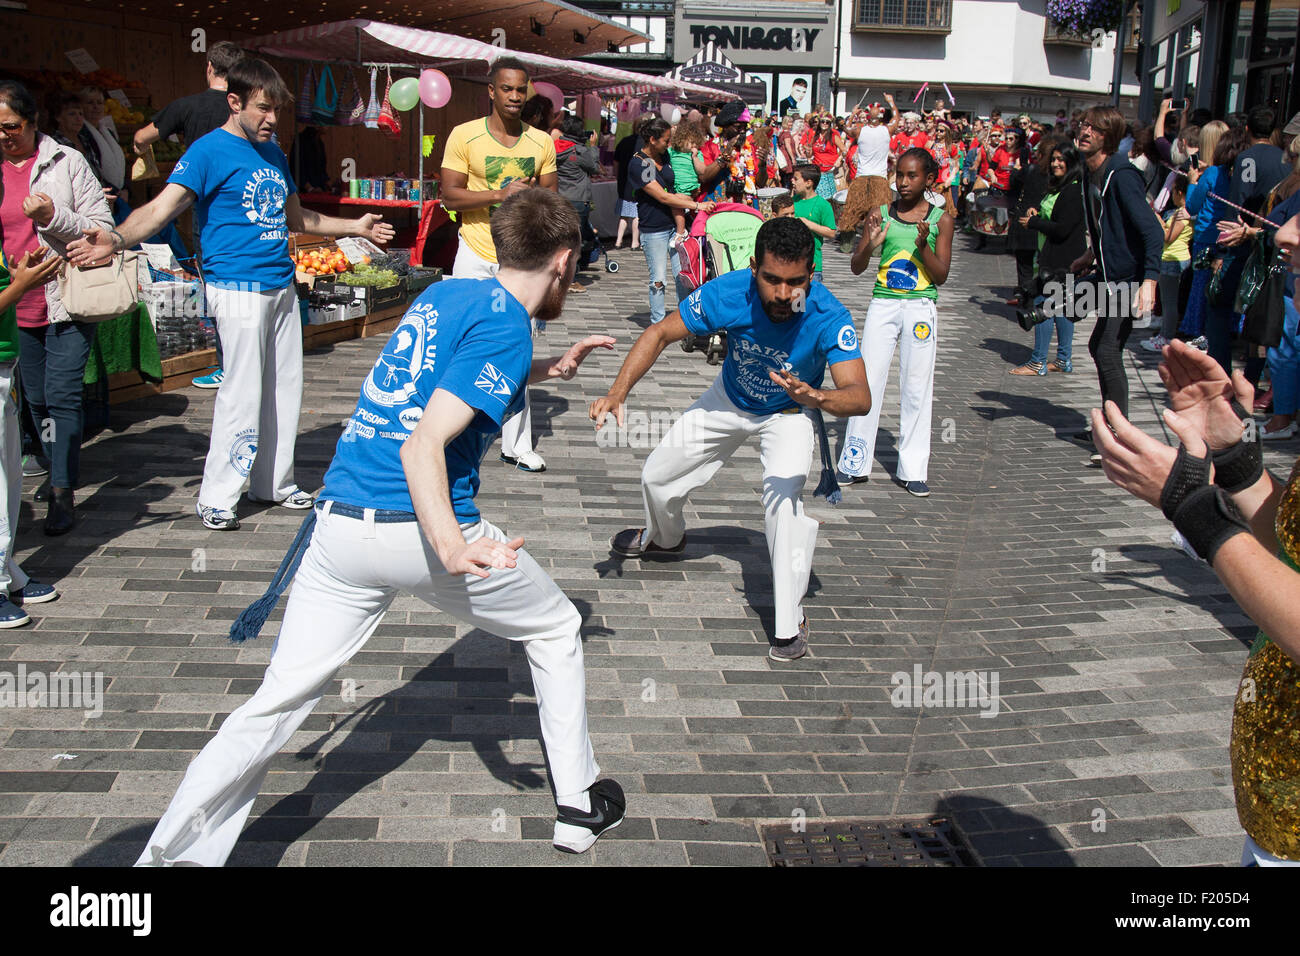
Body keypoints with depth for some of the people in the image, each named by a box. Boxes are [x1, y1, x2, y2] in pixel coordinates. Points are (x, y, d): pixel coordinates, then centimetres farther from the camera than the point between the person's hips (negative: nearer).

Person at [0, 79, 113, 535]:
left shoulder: (66, 162, -3)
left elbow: (103, 228, -7)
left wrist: (53, 216, -21)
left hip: (67, 300, -5)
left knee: (62, 394, -10)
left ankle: (63, 491, -6)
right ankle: (61, 470, 32)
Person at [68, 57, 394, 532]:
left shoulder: (273, 152, 17)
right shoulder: (209, 151, -7)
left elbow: (296, 217, 30)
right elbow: (162, 207, -19)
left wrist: (355, 226, 38)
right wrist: (116, 238, -37)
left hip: (282, 286, 8)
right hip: (238, 290, -8)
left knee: (284, 387, 12)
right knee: (242, 391, -8)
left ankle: (273, 483, 25)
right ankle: (216, 498, 3)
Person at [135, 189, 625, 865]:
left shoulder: (444, 293, 17)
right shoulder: (506, 325, -8)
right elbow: (425, 444, -20)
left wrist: (551, 369, 39)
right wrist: (451, 547, -29)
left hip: (339, 523, 7)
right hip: (422, 526, -7)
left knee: (277, 703, 4)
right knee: (556, 631, 17)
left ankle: (169, 853, -3)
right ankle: (580, 807, 26)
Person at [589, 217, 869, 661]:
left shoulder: (828, 316, -38)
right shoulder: (728, 292, -33)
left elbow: (860, 396, -45)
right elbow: (660, 333, -22)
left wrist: (817, 397, -67)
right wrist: (618, 392, -35)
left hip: (789, 414, -3)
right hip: (728, 402, 3)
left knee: (784, 496, -30)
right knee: (657, 476, 14)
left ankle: (789, 623, -13)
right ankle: (665, 538, 52)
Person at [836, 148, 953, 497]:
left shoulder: (941, 219, 2)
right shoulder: (881, 214, 5)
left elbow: (941, 276, -2)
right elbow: (856, 267, 5)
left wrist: (923, 245, -17)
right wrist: (871, 244, -15)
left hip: (920, 307, -1)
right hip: (883, 304, 1)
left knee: (917, 386, 2)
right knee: (867, 381, 0)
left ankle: (912, 469, 10)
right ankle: (855, 462, 11)